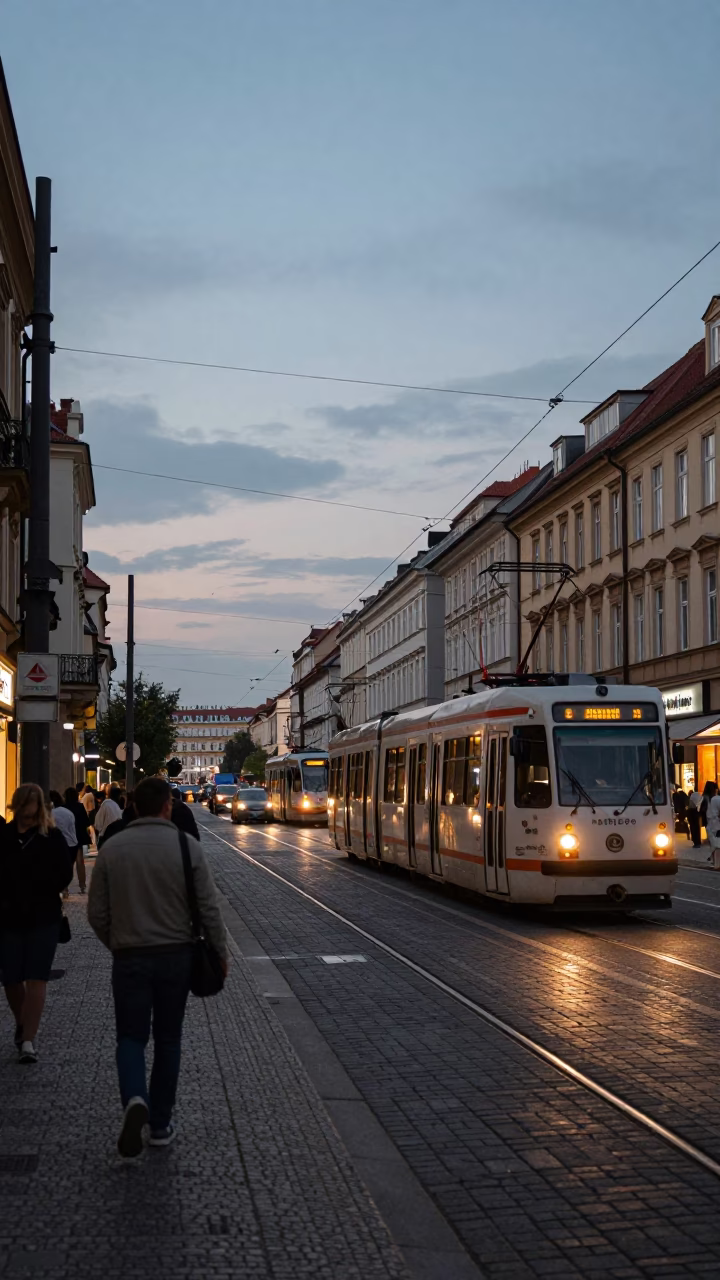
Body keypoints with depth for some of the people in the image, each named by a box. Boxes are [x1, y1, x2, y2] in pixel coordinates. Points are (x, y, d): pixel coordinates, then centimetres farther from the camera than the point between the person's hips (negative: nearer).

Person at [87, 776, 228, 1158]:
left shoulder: (112, 848, -3)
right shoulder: (186, 846, -8)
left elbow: (97, 912, 1)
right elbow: (208, 907, -8)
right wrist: (220, 953, 5)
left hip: (129, 957, 0)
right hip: (176, 955, 0)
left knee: (131, 1037, 8)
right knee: (167, 1039, 14)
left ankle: (135, 1100, -19)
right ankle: (160, 1123, 19)